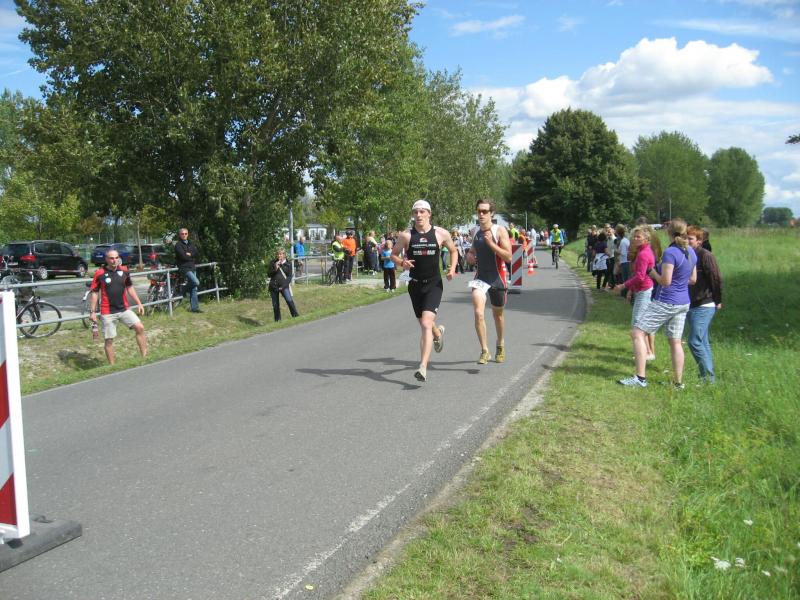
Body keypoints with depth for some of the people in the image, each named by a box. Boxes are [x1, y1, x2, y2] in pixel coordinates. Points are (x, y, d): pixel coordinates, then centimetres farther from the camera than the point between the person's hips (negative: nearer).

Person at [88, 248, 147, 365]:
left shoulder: (124, 270, 4)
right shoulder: (100, 273, -6)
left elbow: (130, 288, 16)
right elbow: (94, 293, -1)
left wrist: (139, 303, 13)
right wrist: (92, 312, -4)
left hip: (124, 309, 3)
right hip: (107, 313, -3)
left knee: (140, 327, -12)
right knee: (109, 340, 3)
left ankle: (144, 358, -4)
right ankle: (112, 366, 14)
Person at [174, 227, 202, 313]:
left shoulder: (190, 244, 17)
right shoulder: (178, 244, -4)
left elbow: (197, 254, 6)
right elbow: (183, 256, -16)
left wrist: (189, 254, -10)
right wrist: (192, 258, -3)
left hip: (192, 267, 7)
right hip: (184, 268, -7)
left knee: (194, 288, 5)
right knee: (196, 282, -24)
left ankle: (194, 307, 8)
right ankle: (186, 288, 6)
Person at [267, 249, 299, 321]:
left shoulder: (288, 264, 4)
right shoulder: (273, 263, 8)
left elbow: (289, 277, 2)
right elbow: (268, 274, 7)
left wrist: (283, 286, -10)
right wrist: (275, 269, -12)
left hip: (284, 286, -2)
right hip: (273, 286, 2)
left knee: (289, 300, -20)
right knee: (275, 305, 5)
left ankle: (296, 316, -12)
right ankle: (277, 321, 15)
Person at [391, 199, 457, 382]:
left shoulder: (441, 234, -1)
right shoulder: (406, 236, -2)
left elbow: (453, 251, 16)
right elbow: (393, 254, 8)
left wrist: (452, 268, 0)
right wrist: (402, 262, -13)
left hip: (434, 284, -3)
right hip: (415, 284, 3)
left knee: (426, 323, -19)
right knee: (424, 323, 17)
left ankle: (423, 367, -23)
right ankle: (438, 332, 56)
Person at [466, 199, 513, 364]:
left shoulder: (500, 231, -9)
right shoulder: (475, 232, 6)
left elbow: (508, 257, -17)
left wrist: (491, 243, -25)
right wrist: (470, 256, 0)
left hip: (497, 278, -2)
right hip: (480, 277, 3)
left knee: (498, 314, 15)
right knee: (478, 313, -17)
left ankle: (500, 346, 39)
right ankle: (485, 351, -9)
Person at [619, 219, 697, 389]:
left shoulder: (670, 253, -19)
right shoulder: (691, 252, 6)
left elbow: (665, 281, -20)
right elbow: (693, 279, 14)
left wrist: (652, 272, -5)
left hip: (666, 303, -8)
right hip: (683, 303, 8)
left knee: (638, 333, -2)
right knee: (675, 342, 13)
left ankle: (640, 378, -5)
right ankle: (678, 382, 16)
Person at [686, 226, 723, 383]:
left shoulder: (705, 255, -13)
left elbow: (716, 278, -15)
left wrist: (717, 301, -10)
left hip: (704, 306, -8)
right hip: (691, 305, 8)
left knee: (694, 341, -12)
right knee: (703, 342, 14)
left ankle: (708, 376, -4)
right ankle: (708, 375, 22)